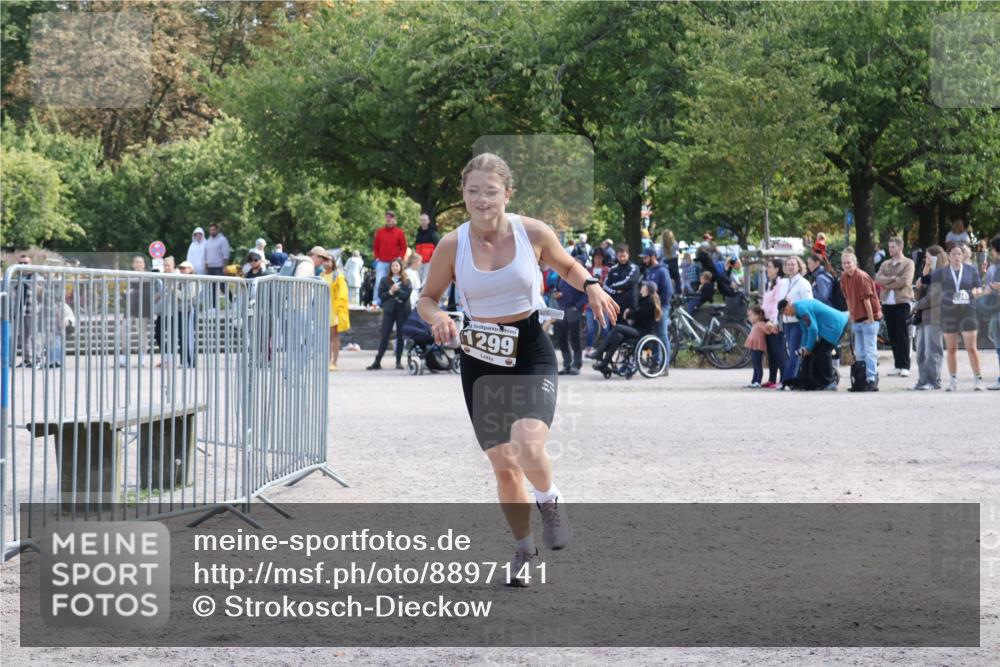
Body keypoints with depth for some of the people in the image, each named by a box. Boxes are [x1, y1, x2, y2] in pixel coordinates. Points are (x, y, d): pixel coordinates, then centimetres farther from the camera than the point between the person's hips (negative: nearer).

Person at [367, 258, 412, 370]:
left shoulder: (406, 281, 6)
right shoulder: (385, 280, 8)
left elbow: (407, 294, -6)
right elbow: (381, 295, 1)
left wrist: (397, 290, -16)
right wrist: (390, 292, -13)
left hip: (402, 310, 0)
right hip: (389, 310, 0)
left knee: (400, 336, 3)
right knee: (385, 336, -4)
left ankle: (399, 361, 10)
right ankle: (377, 362, -5)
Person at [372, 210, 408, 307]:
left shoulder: (399, 233, 4)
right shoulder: (380, 232, 8)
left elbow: (404, 247, 7)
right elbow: (375, 246, 12)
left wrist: (400, 258, -6)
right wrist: (377, 257, 2)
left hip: (394, 263, -1)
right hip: (381, 262, 1)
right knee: (379, 283, -8)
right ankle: (377, 303, -8)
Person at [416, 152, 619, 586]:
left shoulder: (534, 233, -8)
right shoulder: (452, 246, -7)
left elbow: (567, 266, 12)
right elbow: (427, 298, 5)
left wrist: (590, 286, -8)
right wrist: (438, 318, -18)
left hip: (532, 355, -2)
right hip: (481, 361, 2)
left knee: (528, 445, -26)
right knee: (503, 465, 9)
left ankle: (549, 502, 7)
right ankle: (524, 547, 32)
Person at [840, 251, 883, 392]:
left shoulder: (862, 277, -16)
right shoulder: (844, 278, 7)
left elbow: (867, 299, -16)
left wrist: (871, 318, -15)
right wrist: (852, 317, 12)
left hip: (869, 319, -8)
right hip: (857, 319, 8)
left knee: (869, 351, -12)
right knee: (859, 352, 12)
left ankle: (872, 380, -15)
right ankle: (862, 380, 18)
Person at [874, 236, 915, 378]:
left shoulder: (908, 263, 1)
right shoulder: (885, 264, 17)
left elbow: (905, 281, -12)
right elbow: (878, 279, 1)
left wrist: (888, 285, -4)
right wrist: (893, 278, -13)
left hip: (902, 301, -5)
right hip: (887, 302, 5)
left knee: (903, 335, -6)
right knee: (892, 336, 6)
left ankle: (905, 366, -5)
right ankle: (897, 365, 11)